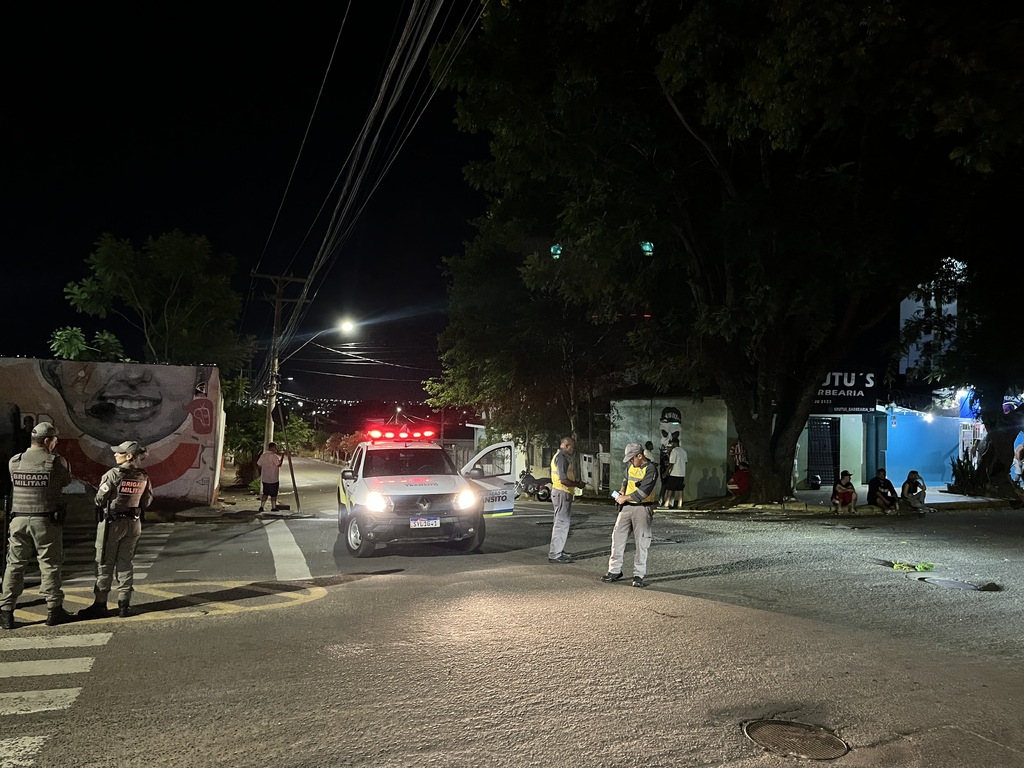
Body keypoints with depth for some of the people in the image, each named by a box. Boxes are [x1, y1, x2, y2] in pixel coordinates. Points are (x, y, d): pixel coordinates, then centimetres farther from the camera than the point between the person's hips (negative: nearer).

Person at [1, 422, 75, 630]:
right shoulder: (58, 462, -8)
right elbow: (66, 482, 5)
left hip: (18, 520, 3)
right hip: (46, 521, -3)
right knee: (50, 565, 5)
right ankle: (54, 610, 10)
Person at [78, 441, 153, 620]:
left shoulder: (114, 474, -17)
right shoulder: (143, 477, -1)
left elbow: (100, 499, -13)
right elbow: (147, 502, 5)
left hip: (112, 522, -5)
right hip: (133, 523, 5)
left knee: (105, 564, 6)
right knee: (126, 563, 12)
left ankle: (100, 605, 11)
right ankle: (124, 605, 14)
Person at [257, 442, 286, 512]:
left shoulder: (263, 455, 6)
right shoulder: (273, 455, -16)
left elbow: (258, 465, 11)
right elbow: (279, 464, -20)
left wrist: (260, 475, 21)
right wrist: (282, 456, -10)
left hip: (264, 479, 6)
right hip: (273, 479, -6)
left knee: (265, 493, 15)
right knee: (273, 494, 5)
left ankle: (261, 506, 9)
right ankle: (273, 508, 11)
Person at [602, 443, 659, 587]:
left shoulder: (651, 469, -14)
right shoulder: (631, 466, 9)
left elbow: (643, 492, -19)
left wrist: (625, 498, -11)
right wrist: (621, 491, 7)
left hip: (642, 508, -7)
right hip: (626, 507, 7)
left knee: (641, 542, -2)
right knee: (618, 537, 5)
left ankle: (639, 575, 5)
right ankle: (614, 570, 12)